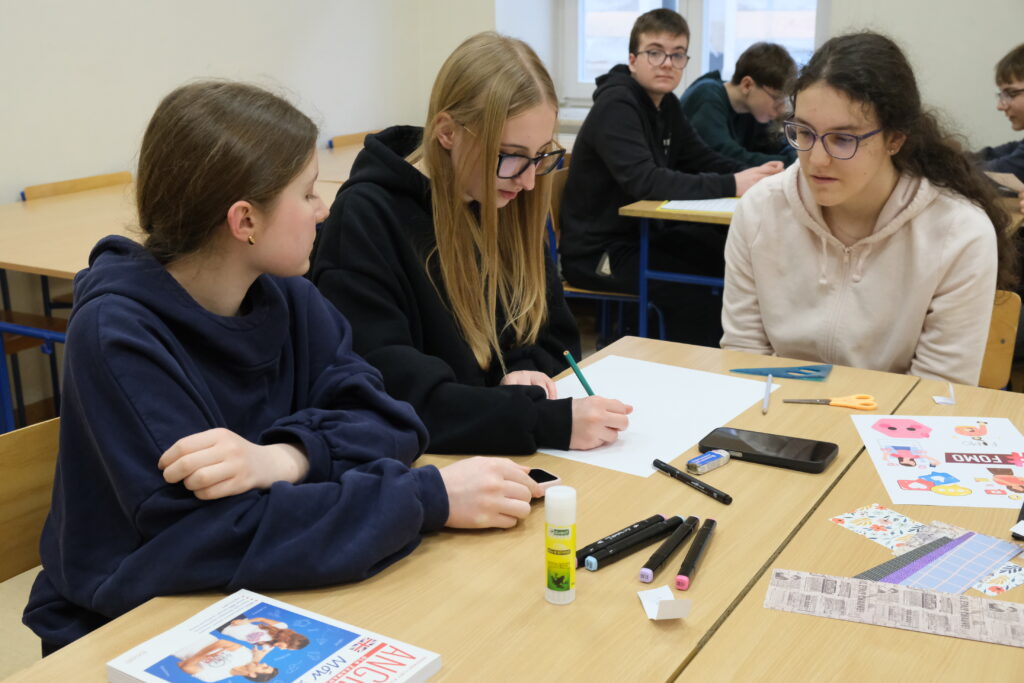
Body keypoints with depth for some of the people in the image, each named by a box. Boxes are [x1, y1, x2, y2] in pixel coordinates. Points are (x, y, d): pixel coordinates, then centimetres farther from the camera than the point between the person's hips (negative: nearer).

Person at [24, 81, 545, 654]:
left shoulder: (286, 295, -2)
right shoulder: (116, 334, -21)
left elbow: (383, 417, -9)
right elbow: (215, 536, -27)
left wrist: (289, 457, -29)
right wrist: (431, 498, -27)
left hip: (254, 604, 5)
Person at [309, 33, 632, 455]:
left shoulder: (507, 205, 4)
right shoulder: (365, 223, -16)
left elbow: (555, 338, 12)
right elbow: (382, 397, -24)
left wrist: (526, 372, -9)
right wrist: (548, 421, -29)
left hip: (513, 455, 5)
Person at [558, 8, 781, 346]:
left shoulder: (667, 105, 9)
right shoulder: (616, 105, -18)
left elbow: (702, 159, 11)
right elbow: (644, 180, -31)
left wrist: (753, 175, -10)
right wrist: (731, 186, -33)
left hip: (640, 233, 9)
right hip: (597, 252, -9)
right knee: (695, 291, -21)